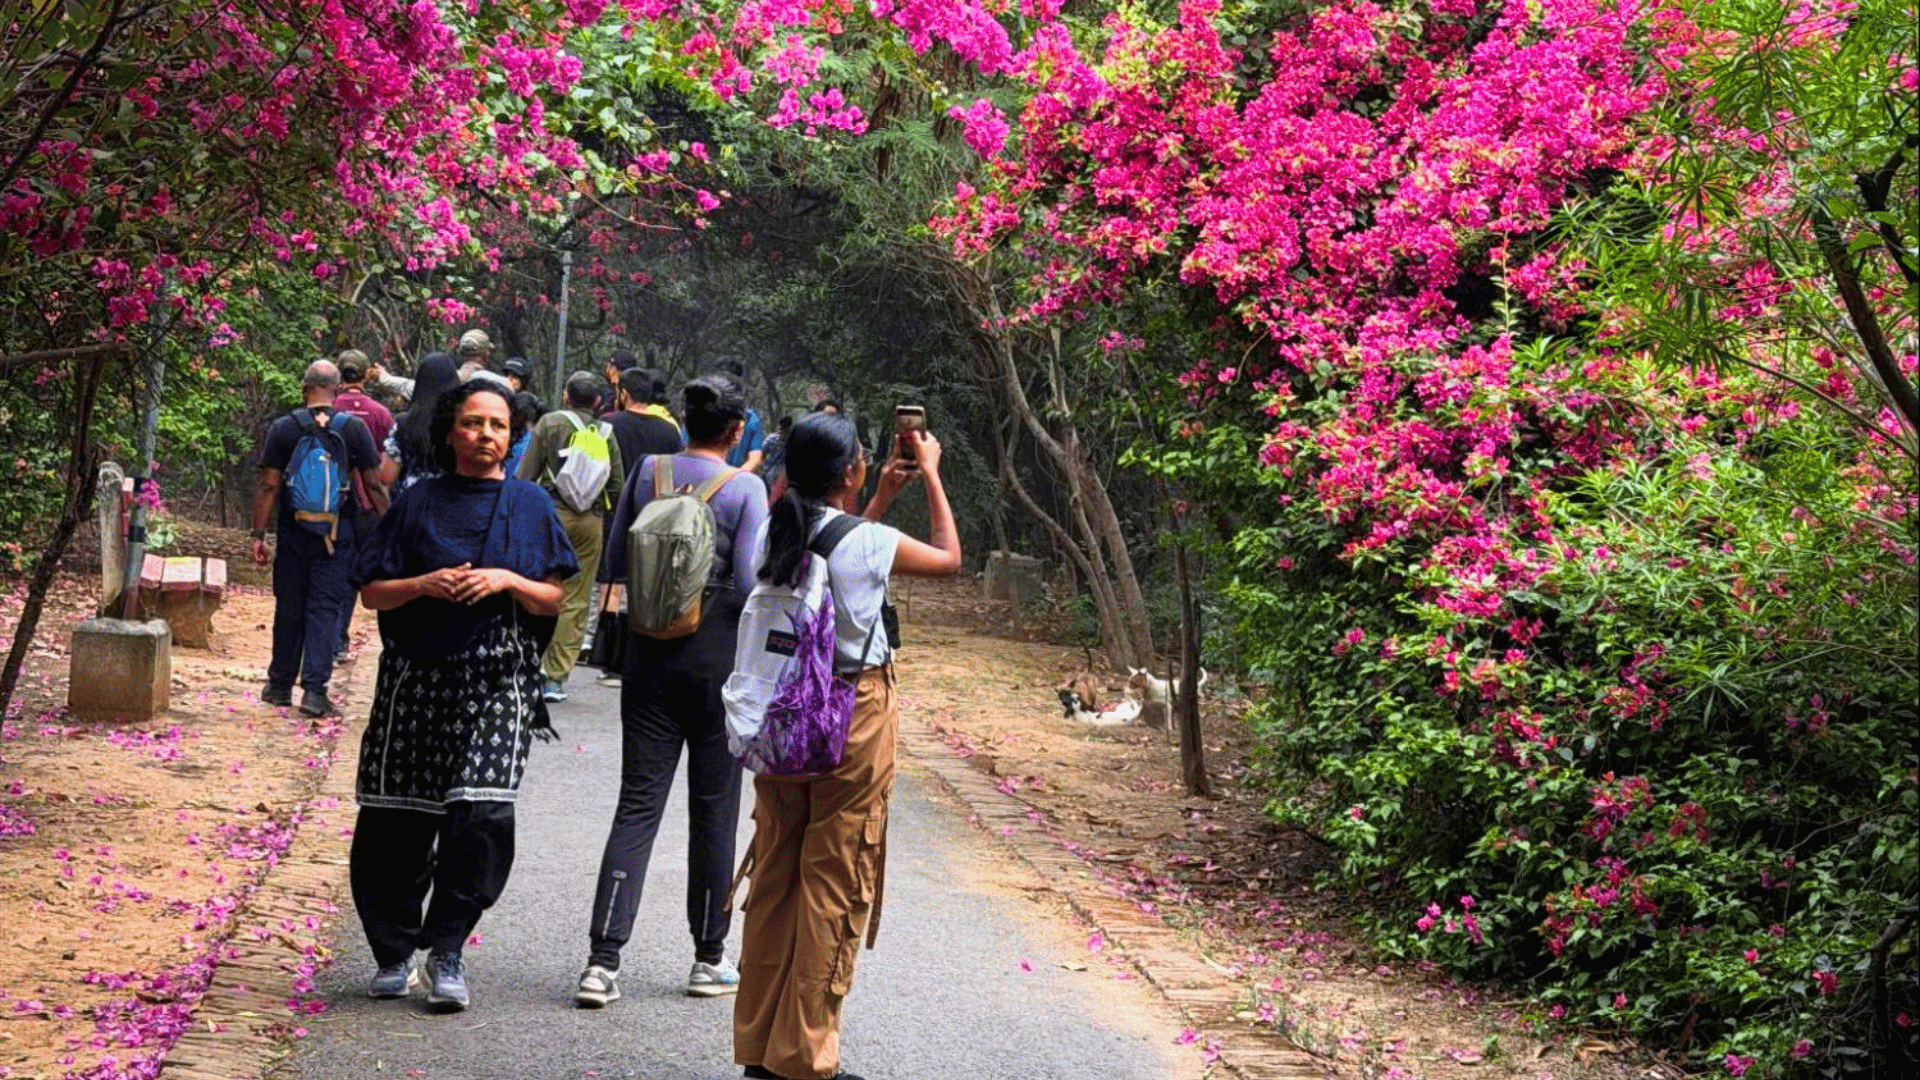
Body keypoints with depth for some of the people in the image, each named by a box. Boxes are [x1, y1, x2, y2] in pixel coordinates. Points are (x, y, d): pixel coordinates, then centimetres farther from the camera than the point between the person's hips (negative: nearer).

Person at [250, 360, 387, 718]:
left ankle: (280, 685, 22)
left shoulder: (283, 428, -1)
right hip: (337, 533, -1)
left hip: (293, 530, 1)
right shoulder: (354, 428, -2)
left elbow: (269, 486, -3)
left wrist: (259, 534, 1)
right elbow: (373, 486, -2)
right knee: (325, 607, 0)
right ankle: (314, 689, -8)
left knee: (289, 607, 11)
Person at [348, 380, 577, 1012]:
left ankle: (447, 953, 0)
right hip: (417, 676, 1)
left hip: (497, 680, -1)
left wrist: (508, 581, -10)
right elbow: (371, 591, 8)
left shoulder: (530, 505, 9)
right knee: (397, 820, 2)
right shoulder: (418, 503, 9)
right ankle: (394, 953, 18)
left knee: (482, 814, -13)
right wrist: (424, 585, -10)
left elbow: (554, 599, 8)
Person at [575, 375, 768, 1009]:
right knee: (714, 807, 8)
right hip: (718, 658, -3)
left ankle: (603, 962, -5)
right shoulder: (745, 490, -9)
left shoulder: (647, 472, 2)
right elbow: (751, 585, -14)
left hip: (649, 654, 3)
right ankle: (709, 960, 18)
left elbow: (615, 565, 8)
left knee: (638, 803, 3)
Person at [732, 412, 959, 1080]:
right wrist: (931, 473, 11)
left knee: (774, 875, 14)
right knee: (835, 885, 3)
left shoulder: (779, 536, 2)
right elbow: (948, 559, 3)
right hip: (853, 720, -6)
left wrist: (882, 500, 25)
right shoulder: (867, 543, -15)